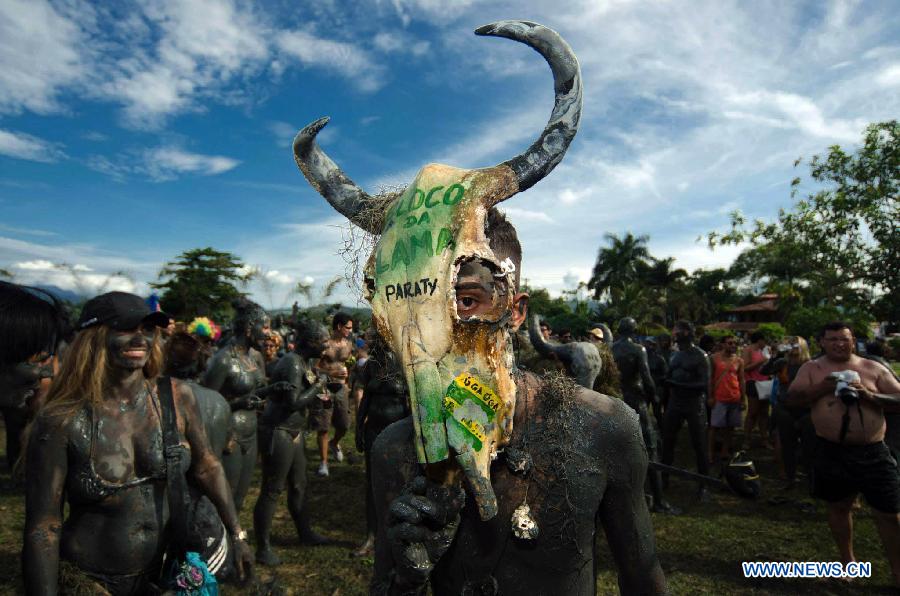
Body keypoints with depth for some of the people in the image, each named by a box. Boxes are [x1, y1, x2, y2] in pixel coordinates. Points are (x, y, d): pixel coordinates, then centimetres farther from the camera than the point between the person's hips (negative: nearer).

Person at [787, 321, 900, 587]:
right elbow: (792, 399, -5)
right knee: (839, 506, 14)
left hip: (873, 452, 1)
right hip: (832, 452, 0)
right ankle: (847, 561, 34)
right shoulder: (811, 368, 2)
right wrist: (821, 388, -19)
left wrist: (871, 397, -16)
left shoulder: (874, 368, 4)